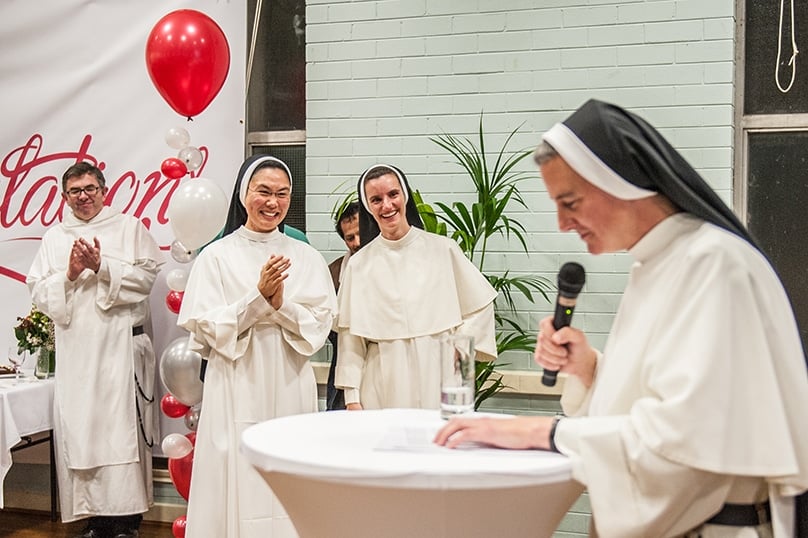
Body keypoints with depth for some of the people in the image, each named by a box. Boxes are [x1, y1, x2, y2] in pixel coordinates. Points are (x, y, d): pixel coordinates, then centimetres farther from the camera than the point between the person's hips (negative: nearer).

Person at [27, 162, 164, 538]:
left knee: (122, 429, -7)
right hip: (74, 350, 4)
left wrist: (102, 267, -12)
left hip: (121, 345, -3)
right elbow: (38, 291, 11)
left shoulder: (130, 228, 8)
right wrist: (69, 274, -6)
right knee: (79, 431, 1)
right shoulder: (53, 239, 18)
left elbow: (146, 276, -3)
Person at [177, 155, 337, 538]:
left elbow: (320, 326, 3)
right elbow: (209, 329, -5)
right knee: (239, 487, 1)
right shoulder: (216, 256, 0)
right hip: (237, 390, -2)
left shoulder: (306, 257, 6)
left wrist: (282, 305, -14)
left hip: (290, 388, 2)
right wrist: (259, 298, -15)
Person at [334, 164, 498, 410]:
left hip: (438, 381, 0)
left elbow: (478, 306, 10)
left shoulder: (443, 249, 4)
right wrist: (352, 398, 1)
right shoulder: (359, 264, 5)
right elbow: (350, 337, 4)